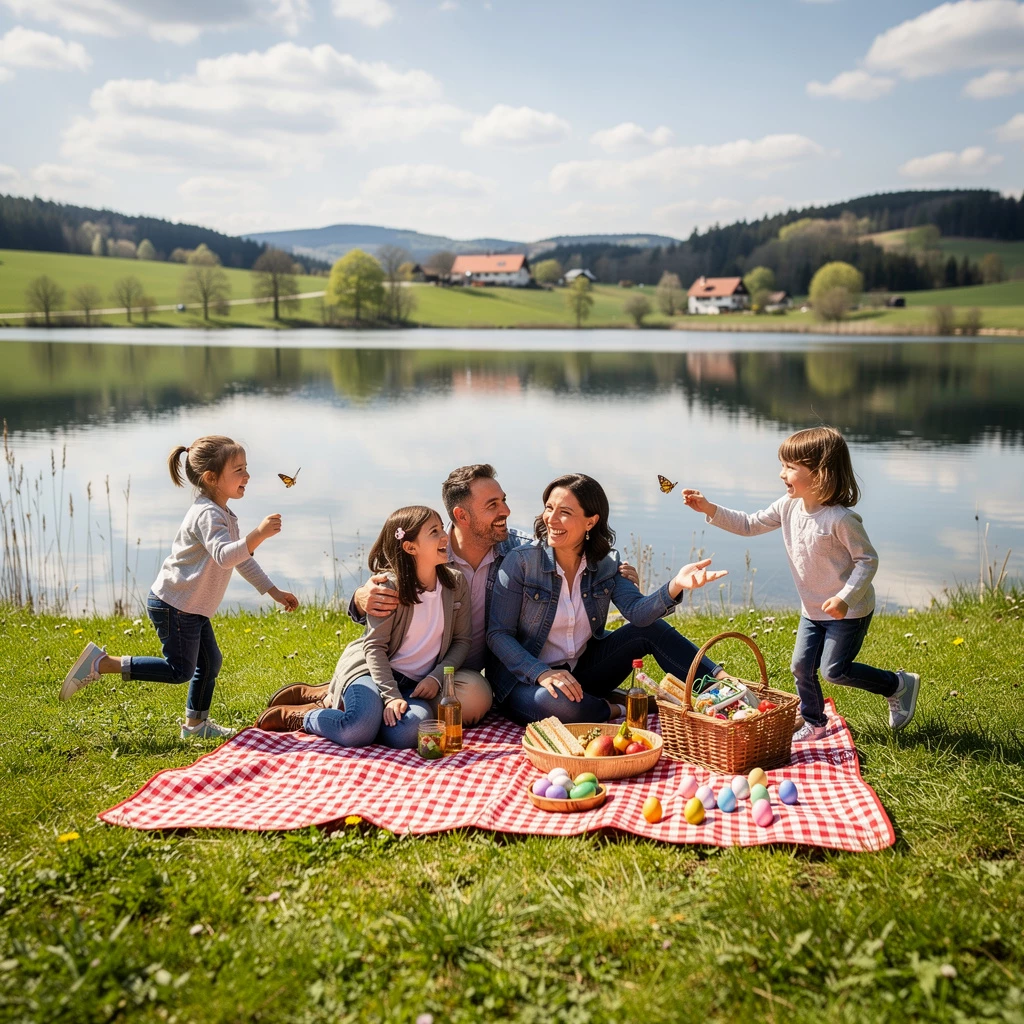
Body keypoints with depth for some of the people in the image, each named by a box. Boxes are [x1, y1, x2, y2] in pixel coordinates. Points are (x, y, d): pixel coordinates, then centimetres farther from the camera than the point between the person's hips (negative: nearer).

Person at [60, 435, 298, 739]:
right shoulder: (208, 515, -22)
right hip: (173, 605, -10)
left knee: (210, 662, 15)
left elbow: (242, 559, 20)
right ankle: (101, 663, 2)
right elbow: (225, 556, -39)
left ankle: (195, 723, 30)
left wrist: (274, 591, 18)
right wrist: (258, 535, -53)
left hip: (192, 608, 10)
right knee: (180, 671, -3)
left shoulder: (224, 515, 12)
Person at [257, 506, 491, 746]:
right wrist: (391, 695, -22)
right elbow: (374, 645, -12)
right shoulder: (389, 586, -11)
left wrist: (436, 677, -9)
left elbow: (461, 640, 6)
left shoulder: (456, 583, 1)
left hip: (415, 684, 4)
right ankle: (300, 716, -2)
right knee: (357, 733, -34)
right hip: (371, 670, -4)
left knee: (408, 734, -30)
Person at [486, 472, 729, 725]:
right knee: (556, 703, -38)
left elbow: (638, 612, -18)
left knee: (651, 629, -11)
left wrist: (675, 585, -38)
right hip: (526, 679, -4)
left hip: (583, 671, 4)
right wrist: (542, 673, -30)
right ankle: (622, 711, -12)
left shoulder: (606, 564, -2)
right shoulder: (521, 562, -14)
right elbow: (498, 635, -14)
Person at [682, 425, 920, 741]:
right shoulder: (788, 507, -5)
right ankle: (814, 724, 27)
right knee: (801, 666, 7)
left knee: (834, 671, -5)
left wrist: (845, 598, -29)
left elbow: (868, 559, -20)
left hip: (848, 610, -7)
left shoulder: (840, 519, -26)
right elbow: (749, 525, 2)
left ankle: (900, 684, 16)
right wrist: (710, 510, -10)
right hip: (812, 609, 7)